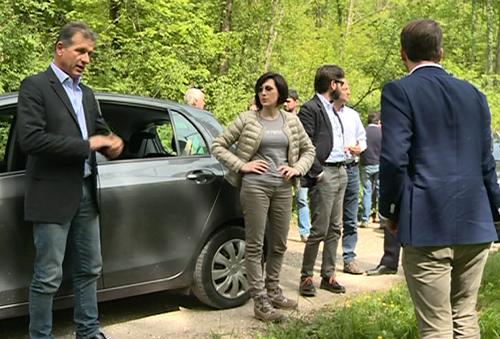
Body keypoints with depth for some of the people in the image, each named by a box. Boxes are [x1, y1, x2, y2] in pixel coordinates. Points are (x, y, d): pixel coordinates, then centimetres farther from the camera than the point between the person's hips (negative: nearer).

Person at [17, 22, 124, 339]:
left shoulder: (87, 93, 15)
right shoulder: (35, 86, -8)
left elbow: (100, 131, 19)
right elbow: (30, 139, -20)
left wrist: (112, 142, -6)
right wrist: (86, 145, -19)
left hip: (85, 193, 8)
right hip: (53, 195, -7)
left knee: (89, 269, 15)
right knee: (48, 277, -1)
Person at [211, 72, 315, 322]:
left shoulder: (291, 121, 9)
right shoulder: (247, 119, -2)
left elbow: (308, 149, 19)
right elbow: (218, 145, -1)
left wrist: (297, 168, 2)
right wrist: (242, 165, -9)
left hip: (283, 188, 5)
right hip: (255, 186, -4)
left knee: (279, 244, 13)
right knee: (254, 245, -2)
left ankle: (272, 291, 29)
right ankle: (260, 301, 4)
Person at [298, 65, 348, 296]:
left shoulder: (332, 109, 19)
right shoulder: (310, 109, -9)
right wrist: (316, 171, -15)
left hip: (340, 172, 9)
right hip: (324, 175, -9)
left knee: (334, 229, 11)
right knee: (319, 230, -5)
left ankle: (328, 275, 19)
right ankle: (306, 277, 6)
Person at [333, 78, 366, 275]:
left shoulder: (353, 115, 16)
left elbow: (362, 139, 21)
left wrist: (359, 148, 0)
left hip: (351, 168, 6)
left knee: (350, 219, 8)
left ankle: (349, 259, 14)